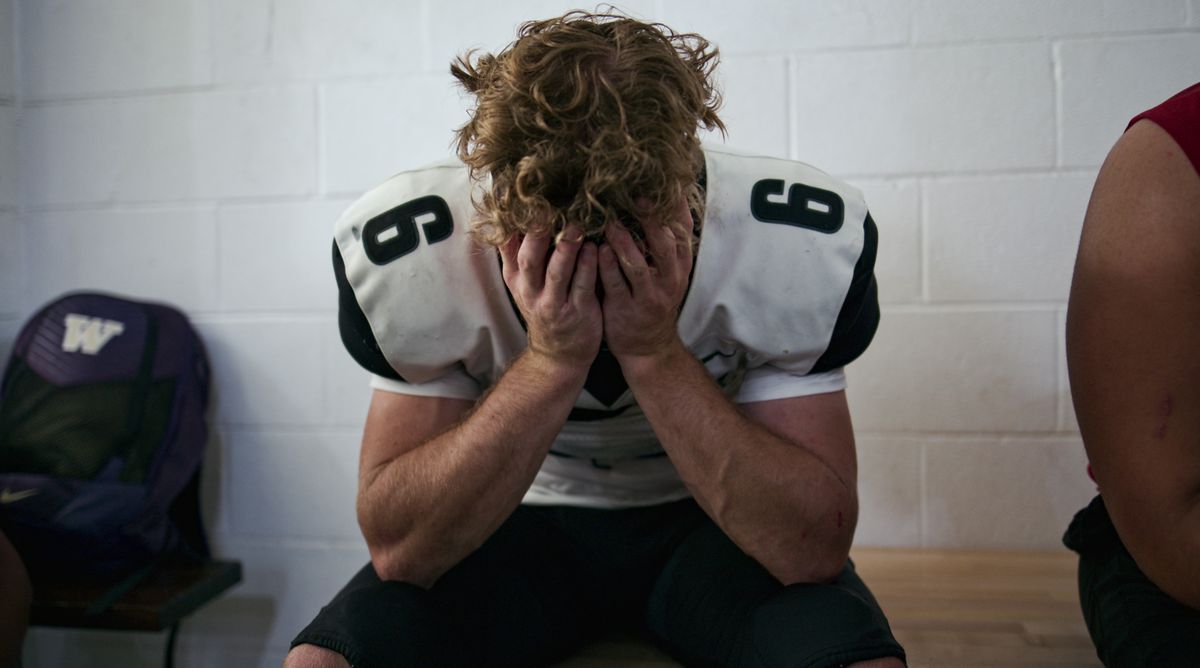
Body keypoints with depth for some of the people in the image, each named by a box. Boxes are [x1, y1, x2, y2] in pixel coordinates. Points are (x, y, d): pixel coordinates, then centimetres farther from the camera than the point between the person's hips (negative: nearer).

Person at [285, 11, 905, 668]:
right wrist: (550, 363, -36)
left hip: (709, 526, 0)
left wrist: (656, 355, -35)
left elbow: (816, 550, -23)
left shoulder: (803, 244, -23)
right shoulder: (405, 251, -23)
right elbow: (397, 550, -22)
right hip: (523, 527, 1)